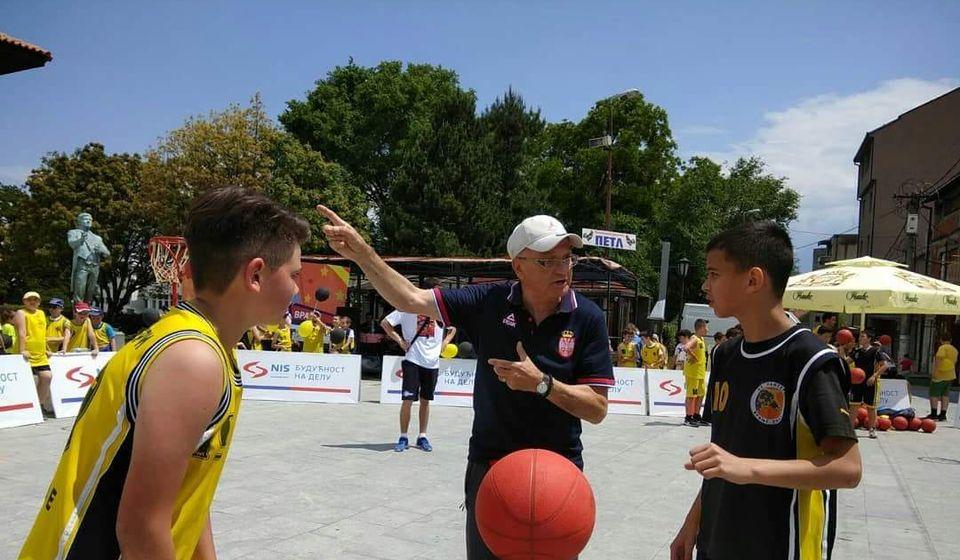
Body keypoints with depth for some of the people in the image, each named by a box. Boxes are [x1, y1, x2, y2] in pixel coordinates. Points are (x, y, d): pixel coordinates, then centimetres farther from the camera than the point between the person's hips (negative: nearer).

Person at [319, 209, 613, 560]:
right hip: (489, 465, 1)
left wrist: (541, 383, -23)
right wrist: (362, 253, -15)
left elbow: (597, 409, -10)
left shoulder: (588, 319, -10)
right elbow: (412, 299, -6)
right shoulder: (490, 302, -7)